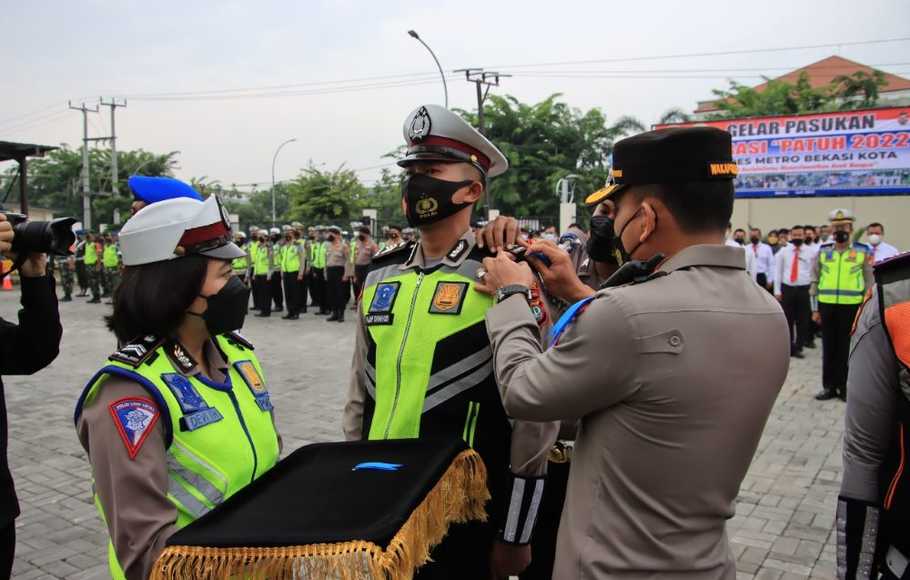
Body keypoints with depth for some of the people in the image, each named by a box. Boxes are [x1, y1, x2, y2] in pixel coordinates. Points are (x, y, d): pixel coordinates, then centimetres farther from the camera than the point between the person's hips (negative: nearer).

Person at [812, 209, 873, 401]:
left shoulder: (863, 252, 1)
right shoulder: (823, 251, 6)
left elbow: (868, 283, 2)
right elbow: (815, 281, 9)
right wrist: (815, 309, 6)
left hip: (851, 306, -2)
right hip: (827, 306, 2)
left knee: (847, 349, 5)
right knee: (829, 348, 8)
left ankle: (845, 387, 15)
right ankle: (829, 386, 17)